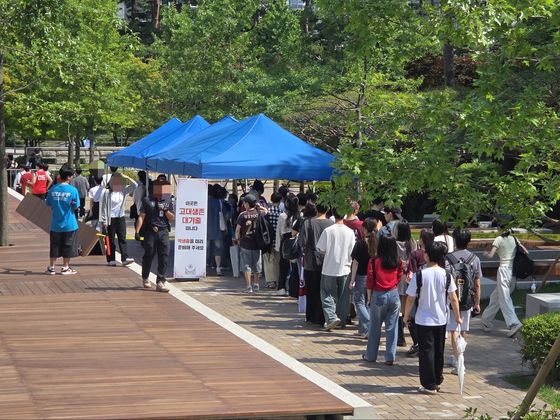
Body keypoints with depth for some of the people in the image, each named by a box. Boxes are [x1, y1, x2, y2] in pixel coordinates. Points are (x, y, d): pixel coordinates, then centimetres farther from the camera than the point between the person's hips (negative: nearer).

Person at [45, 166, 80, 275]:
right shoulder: (73, 190, -12)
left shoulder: (53, 189, -4)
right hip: (69, 224, -3)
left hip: (55, 224, 3)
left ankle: (51, 267, 16)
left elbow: (48, 204, 7)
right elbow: (75, 206, -5)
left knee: (55, 246, 12)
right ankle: (65, 267, 12)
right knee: (67, 246, 8)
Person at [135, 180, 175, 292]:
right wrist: (137, 231, -10)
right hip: (150, 231, -2)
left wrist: (166, 210, -7)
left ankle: (160, 281, -7)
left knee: (164, 256, -8)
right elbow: (141, 217, -1)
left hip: (163, 231, 2)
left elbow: (172, 218, 12)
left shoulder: (168, 200, 11)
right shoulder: (147, 200, 2)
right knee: (148, 255, 7)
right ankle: (145, 278, 28)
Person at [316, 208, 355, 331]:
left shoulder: (328, 231, -12)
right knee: (343, 296, 13)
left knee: (327, 294, 6)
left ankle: (331, 317, -12)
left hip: (329, 269, -2)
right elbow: (352, 251, -2)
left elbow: (320, 249, -7)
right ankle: (342, 320, 19)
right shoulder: (350, 232, -7)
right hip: (345, 269, 2)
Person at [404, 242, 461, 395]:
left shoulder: (419, 275, -14)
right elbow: (453, 298, -2)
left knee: (426, 351, 3)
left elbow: (410, 299, -9)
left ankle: (429, 385, 3)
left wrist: (406, 315, 5)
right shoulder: (446, 275, -5)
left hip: (423, 320, -4)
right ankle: (437, 381, 26)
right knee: (439, 352, 16)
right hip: (441, 319, 4)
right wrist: (457, 317, 10)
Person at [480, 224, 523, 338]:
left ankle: (514, 323, -26)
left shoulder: (499, 239, -6)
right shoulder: (514, 239, 10)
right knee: (495, 297, 17)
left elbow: (490, 255, -13)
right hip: (514, 271, 7)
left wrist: (485, 253, 8)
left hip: (504, 269, -7)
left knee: (504, 299, -10)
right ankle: (486, 322, 25)